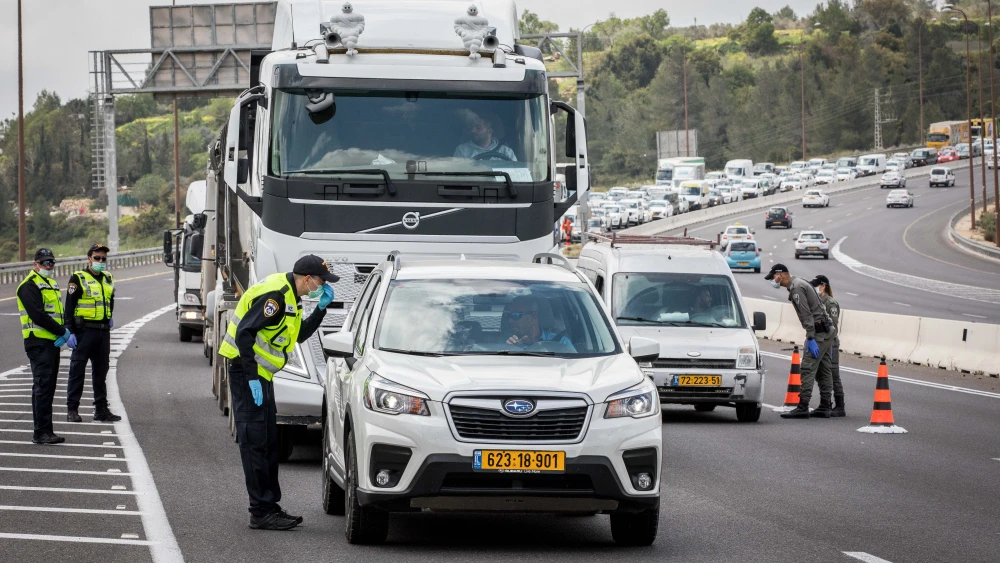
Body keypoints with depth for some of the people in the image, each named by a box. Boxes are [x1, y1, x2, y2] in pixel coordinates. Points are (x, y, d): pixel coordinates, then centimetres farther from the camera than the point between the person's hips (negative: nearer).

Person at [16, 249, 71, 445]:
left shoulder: (51, 284, 20)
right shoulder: (29, 286, -11)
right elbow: (38, 315, -20)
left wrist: (63, 334, 0)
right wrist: (62, 332, -15)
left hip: (53, 342, 9)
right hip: (39, 342, -9)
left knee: (48, 387, 10)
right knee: (43, 386, -11)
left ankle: (44, 431, 14)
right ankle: (42, 432, -11)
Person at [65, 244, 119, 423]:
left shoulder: (108, 279, 15)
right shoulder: (78, 279, -6)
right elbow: (69, 307, -9)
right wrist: (70, 332, -15)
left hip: (103, 331, 6)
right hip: (84, 330, -6)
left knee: (101, 371, 11)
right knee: (77, 370, -4)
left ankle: (101, 410, 16)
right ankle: (72, 409, -1)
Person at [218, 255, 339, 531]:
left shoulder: (288, 296, 12)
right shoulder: (275, 295, -20)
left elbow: (300, 334, 21)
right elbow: (244, 332, -25)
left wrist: (321, 308, 8)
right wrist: (252, 378, -25)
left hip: (259, 374, 11)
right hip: (246, 372, -11)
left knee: (268, 443, 13)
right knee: (255, 442, -8)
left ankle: (270, 506, 20)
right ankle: (261, 512, -7)